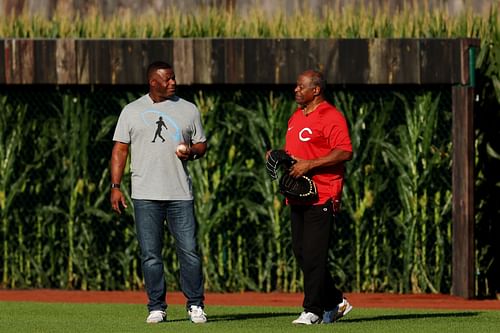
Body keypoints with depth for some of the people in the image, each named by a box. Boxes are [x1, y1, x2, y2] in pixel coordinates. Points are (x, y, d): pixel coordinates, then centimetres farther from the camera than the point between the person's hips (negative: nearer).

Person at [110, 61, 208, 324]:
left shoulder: (188, 110, 11)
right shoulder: (132, 111, 7)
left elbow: (201, 145, 16)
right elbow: (120, 149, 6)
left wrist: (191, 152, -8)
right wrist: (115, 187, -3)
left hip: (180, 194, 0)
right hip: (145, 194, 0)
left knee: (189, 251, -4)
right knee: (150, 254, 0)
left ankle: (195, 305, 6)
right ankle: (157, 307, 7)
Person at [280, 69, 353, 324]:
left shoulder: (331, 116, -10)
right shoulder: (296, 117, 19)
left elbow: (345, 152, -19)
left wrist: (310, 164, -22)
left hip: (321, 197, -10)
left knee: (314, 255, -9)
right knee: (300, 253, 10)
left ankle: (313, 310, -4)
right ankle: (335, 302, 20)